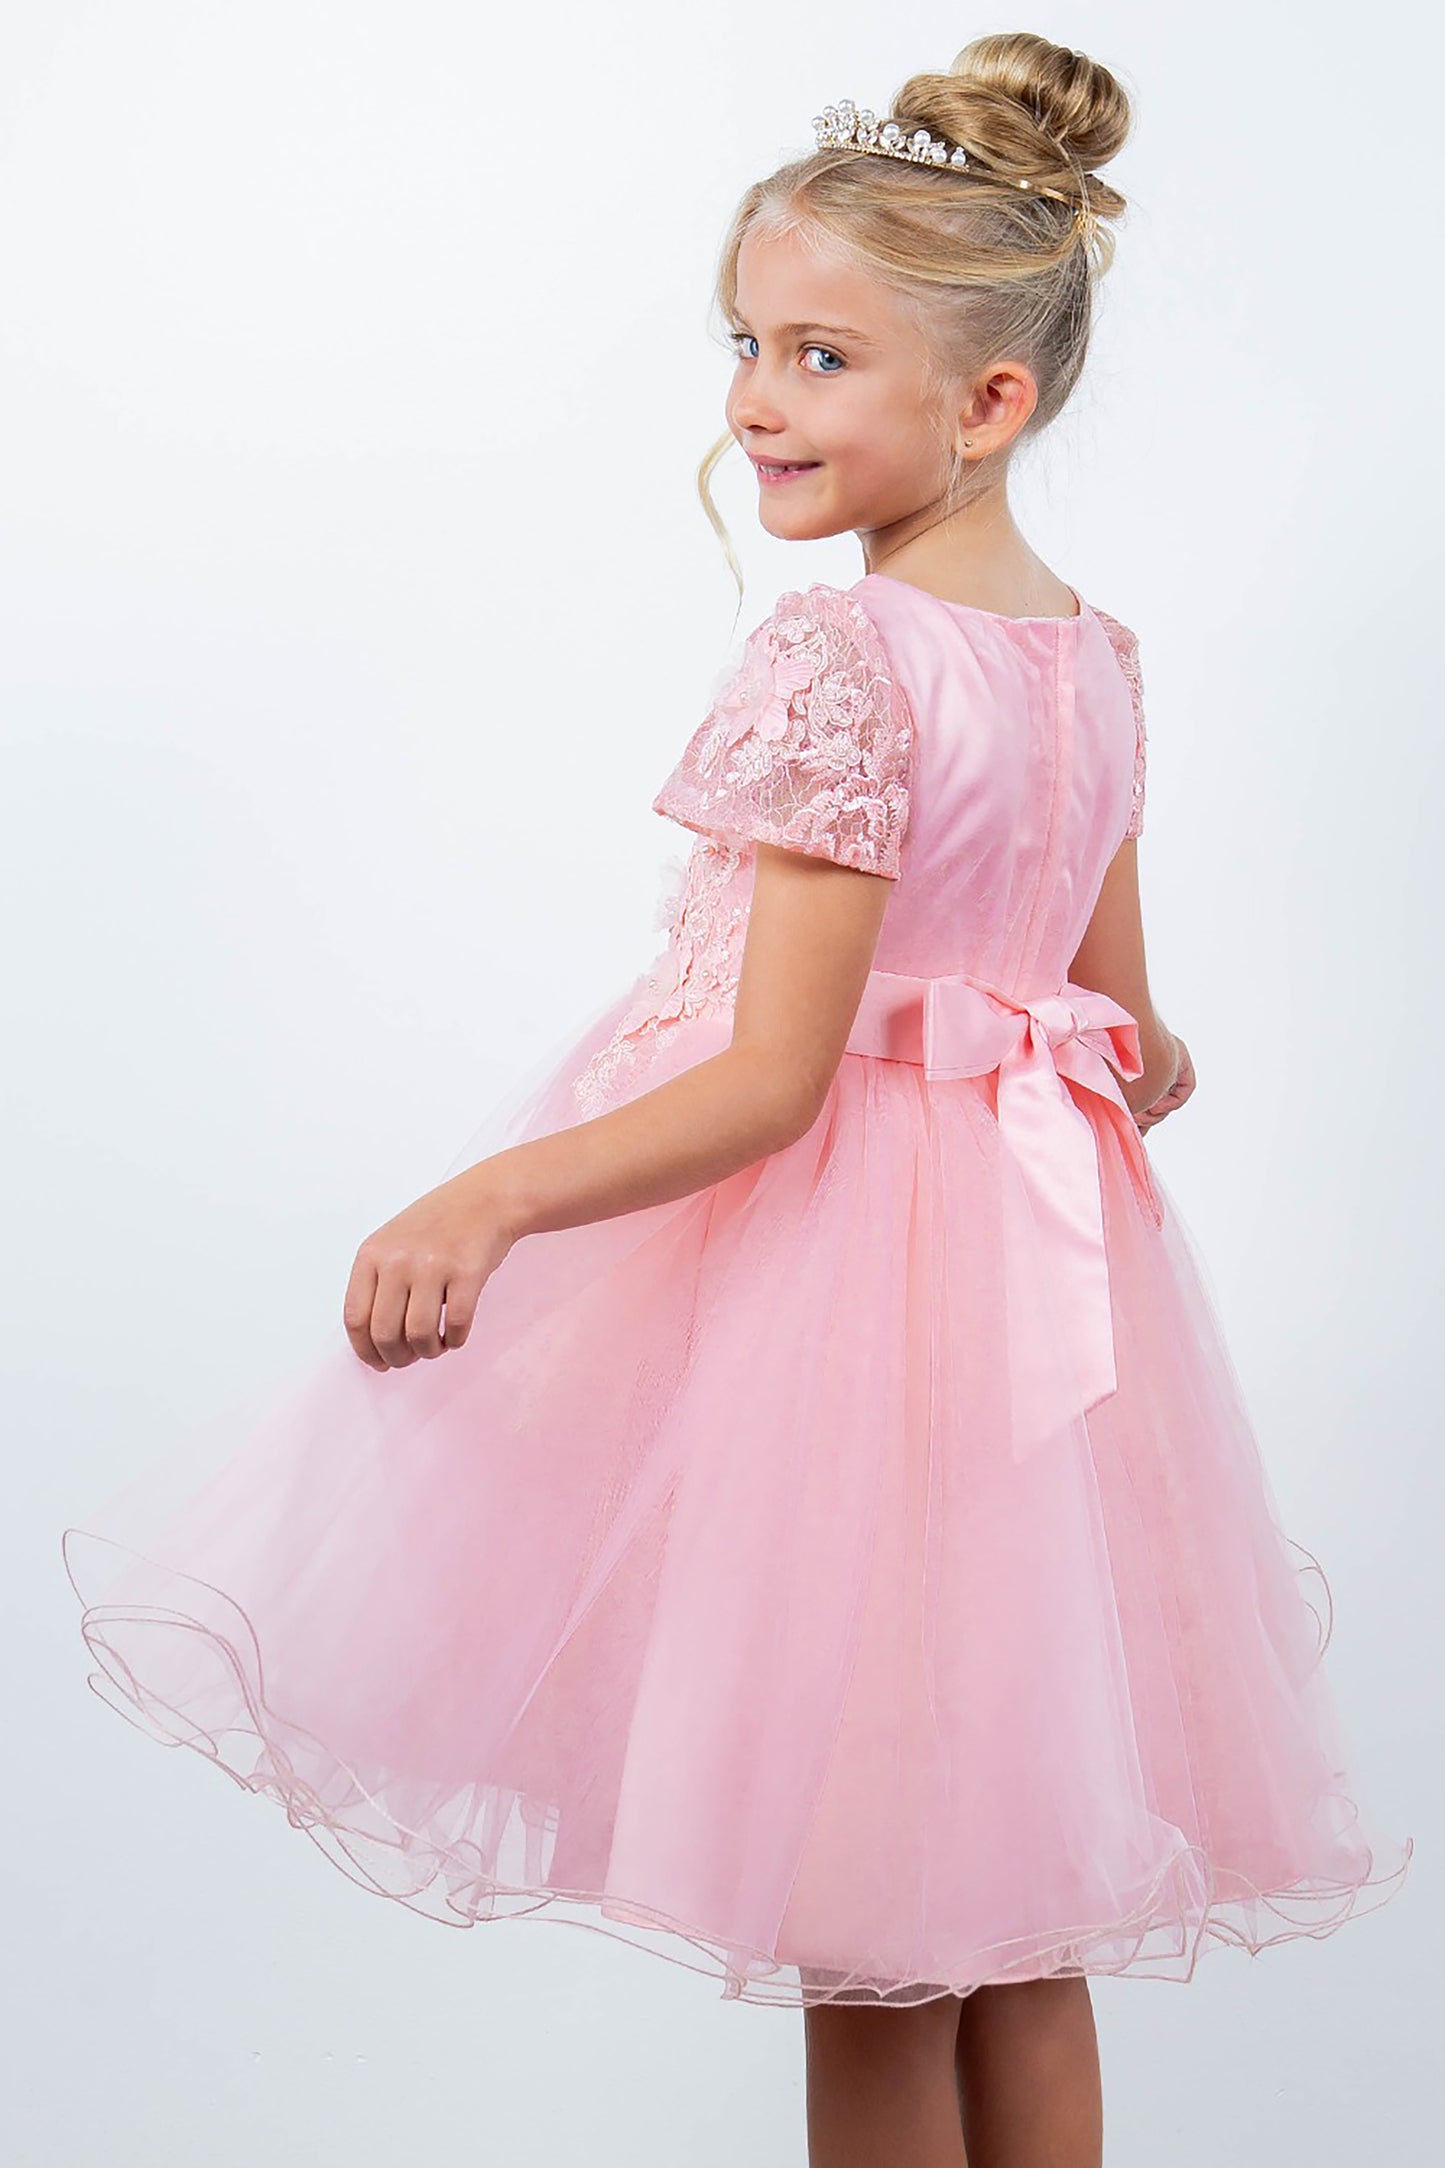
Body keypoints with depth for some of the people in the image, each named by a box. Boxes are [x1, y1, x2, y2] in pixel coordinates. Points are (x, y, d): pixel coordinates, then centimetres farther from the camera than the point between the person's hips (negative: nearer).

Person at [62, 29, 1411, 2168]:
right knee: (1013, 1931, 20)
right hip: (1041, 1272, 8)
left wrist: (493, 1198, -33)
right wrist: (1147, 1074, 36)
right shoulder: (1095, 650, 5)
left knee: (864, 1955, 7)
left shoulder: (832, 659, -19)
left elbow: (778, 1078, -24)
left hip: (836, 1270, -8)